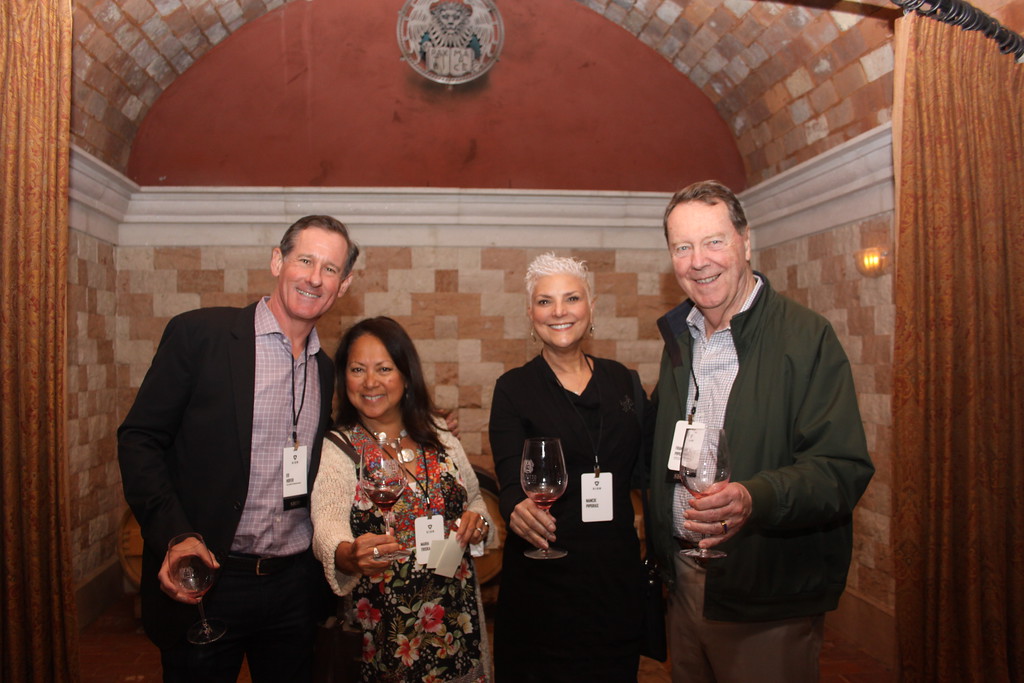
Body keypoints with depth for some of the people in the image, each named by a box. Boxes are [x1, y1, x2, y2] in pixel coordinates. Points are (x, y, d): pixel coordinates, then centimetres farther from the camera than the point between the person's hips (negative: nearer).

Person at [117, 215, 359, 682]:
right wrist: (174, 537, -21)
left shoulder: (325, 369, 8)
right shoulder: (200, 334, -8)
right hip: (205, 583, -4)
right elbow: (139, 439, -8)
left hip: (295, 586, 5)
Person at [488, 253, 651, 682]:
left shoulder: (621, 380, 5)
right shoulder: (514, 388, -4)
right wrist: (519, 510, -33)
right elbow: (510, 479, -13)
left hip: (618, 567, 3)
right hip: (544, 570, -3)